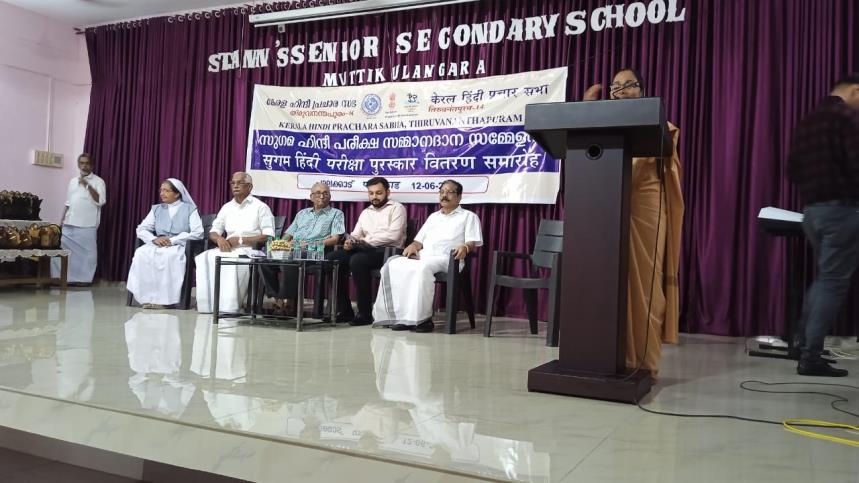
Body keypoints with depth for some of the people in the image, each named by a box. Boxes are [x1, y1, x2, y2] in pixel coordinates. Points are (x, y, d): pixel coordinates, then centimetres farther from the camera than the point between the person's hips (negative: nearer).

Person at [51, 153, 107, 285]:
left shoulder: (98, 181, 0)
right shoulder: (73, 181, 16)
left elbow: (100, 201, -14)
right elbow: (67, 203, 19)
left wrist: (88, 185, -19)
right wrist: (62, 221, 14)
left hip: (87, 225, -5)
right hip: (69, 224, 5)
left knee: (86, 252, -1)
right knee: (66, 250, 4)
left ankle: (84, 278, 8)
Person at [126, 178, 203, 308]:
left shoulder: (190, 209, 6)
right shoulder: (157, 209, 21)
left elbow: (198, 233, -8)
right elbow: (141, 229, 13)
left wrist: (172, 240, -16)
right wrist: (154, 239, -10)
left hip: (180, 246, -4)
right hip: (157, 245, 4)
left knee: (168, 256, -39)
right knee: (141, 253, -29)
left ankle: (163, 297, -34)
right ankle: (147, 296, -29)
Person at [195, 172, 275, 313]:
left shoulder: (260, 207, 2)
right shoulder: (227, 207, 19)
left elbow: (268, 236, -8)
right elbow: (213, 232, 17)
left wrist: (241, 240, -14)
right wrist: (219, 239, -9)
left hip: (251, 250, -5)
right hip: (229, 249, 5)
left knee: (232, 262, -37)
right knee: (205, 258, -24)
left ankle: (228, 306, -31)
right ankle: (210, 303, -22)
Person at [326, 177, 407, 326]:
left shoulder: (396, 208, 2)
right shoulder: (365, 212, 24)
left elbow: (393, 235, -13)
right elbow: (356, 234, 16)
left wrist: (365, 240, -13)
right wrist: (350, 241, -9)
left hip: (388, 251, -7)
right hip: (365, 250, 7)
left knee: (357, 261, -34)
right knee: (332, 258, -12)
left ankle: (365, 313, -23)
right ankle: (345, 310, -9)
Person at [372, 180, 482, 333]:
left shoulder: (468, 216, 16)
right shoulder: (433, 216, 33)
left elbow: (473, 242, 3)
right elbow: (420, 240, 27)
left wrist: (465, 247, -21)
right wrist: (413, 246, 3)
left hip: (446, 259, -6)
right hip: (423, 257, 6)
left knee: (423, 268, -40)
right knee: (393, 265, -23)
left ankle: (421, 318, -34)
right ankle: (399, 315, -25)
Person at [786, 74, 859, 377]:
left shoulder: (807, 122, 15)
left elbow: (792, 171, 15)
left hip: (810, 210, 8)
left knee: (824, 277, 20)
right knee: (834, 282, -3)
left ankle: (804, 343, 21)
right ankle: (811, 357, -2)